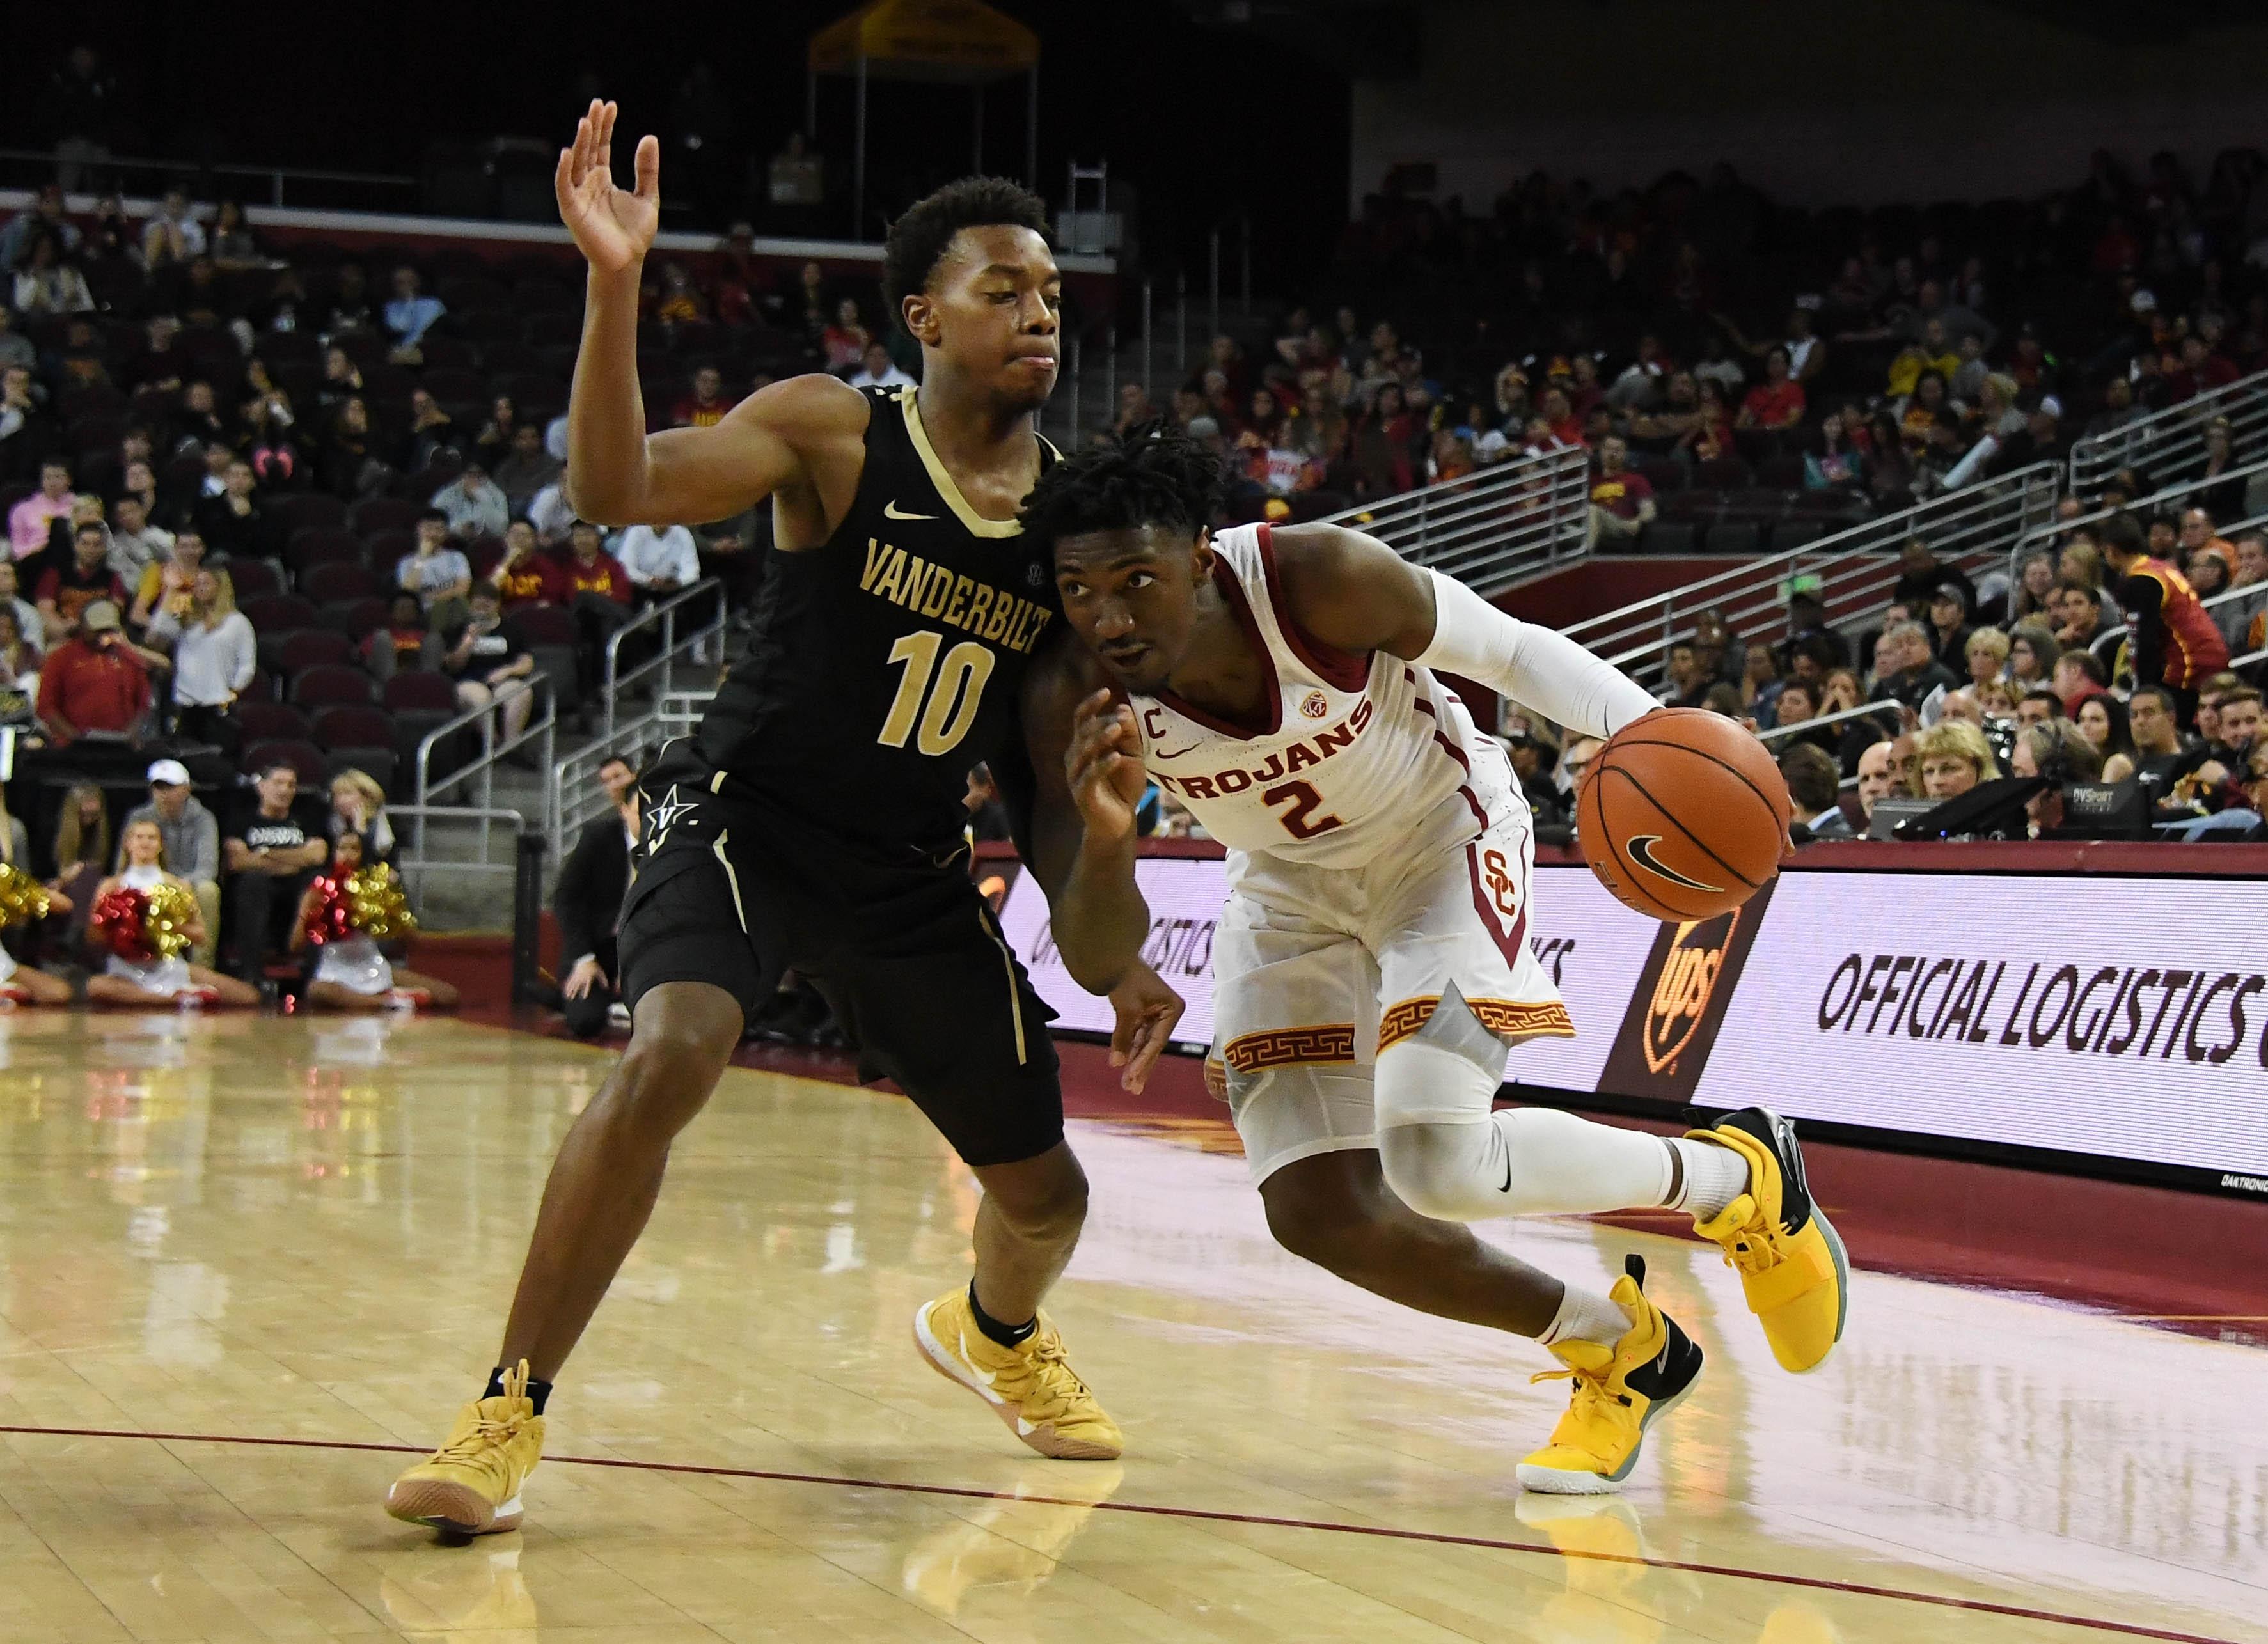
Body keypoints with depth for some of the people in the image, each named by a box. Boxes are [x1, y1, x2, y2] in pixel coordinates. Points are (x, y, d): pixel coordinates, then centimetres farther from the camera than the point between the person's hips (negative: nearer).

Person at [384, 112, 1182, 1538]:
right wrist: (615, 285, -40)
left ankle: (993, 1333, 50)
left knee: (1045, 1191, 11)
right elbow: (620, 487, -26)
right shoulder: (833, 433, -11)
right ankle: (510, 1417, -21)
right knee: (669, 1057, -34)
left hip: (914, 872, 5)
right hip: (745, 818, -5)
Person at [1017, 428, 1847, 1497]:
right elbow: (1098, 963, -26)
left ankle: (1743, 1175, 4)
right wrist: (1104, 838, -47)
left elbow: (1506, 650, -16)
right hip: (1293, 887, 4)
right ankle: (1622, 1349, 16)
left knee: (1436, 1164, -23)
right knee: (1316, 1214, -5)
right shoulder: (1073, 699, -27)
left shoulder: (1319, 578, -34)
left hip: (1441, 837, -4)